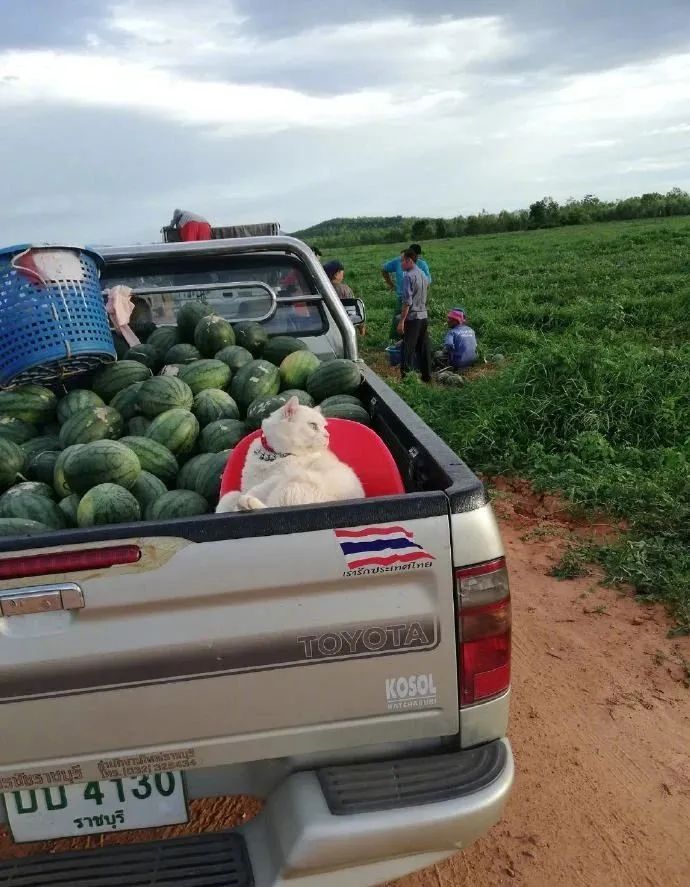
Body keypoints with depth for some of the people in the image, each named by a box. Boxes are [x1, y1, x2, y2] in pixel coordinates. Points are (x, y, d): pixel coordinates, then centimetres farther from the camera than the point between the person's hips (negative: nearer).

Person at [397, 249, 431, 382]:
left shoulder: (409, 276, -13)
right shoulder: (423, 275, 12)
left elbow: (407, 301, -18)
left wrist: (401, 321, -17)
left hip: (412, 317, -8)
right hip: (424, 316, 8)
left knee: (408, 348, -5)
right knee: (423, 347, 12)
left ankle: (405, 376, -6)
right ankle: (426, 375, 18)